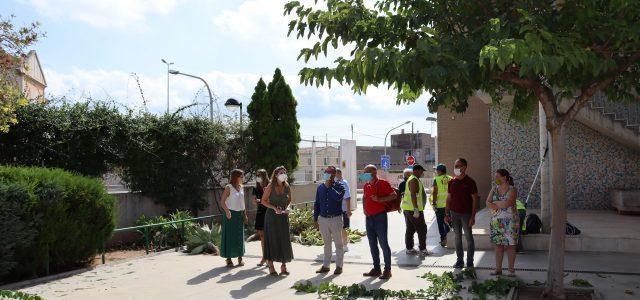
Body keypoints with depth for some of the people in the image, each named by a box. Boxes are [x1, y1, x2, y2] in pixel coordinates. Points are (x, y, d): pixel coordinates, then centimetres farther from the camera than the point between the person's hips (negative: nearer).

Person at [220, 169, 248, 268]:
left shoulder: (241, 188, 10)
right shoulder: (228, 188, -9)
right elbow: (222, 201, -13)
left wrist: (245, 215, 13)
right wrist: (227, 211, -26)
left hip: (240, 214, 6)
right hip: (231, 214, -6)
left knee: (240, 236, 8)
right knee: (229, 236, -2)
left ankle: (240, 257, 17)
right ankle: (229, 259, 5)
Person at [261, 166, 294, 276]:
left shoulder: (287, 187, 2)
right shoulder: (270, 187, -8)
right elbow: (263, 201, -4)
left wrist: (287, 208, -4)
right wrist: (274, 208, -16)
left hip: (283, 216, 4)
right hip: (272, 216, -3)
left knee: (284, 240, 4)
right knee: (272, 240, 1)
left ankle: (283, 266, 14)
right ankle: (271, 266, 10)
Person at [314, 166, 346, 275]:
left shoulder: (339, 186, -4)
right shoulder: (320, 187, 9)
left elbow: (338, 197, -25)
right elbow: (317, 204, 13)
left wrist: (329, 186, -17)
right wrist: (315, 219, 11)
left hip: (335, 218, -4)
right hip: (323, 219, 4)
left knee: (338, 244, 4)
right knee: (326, 244, 13)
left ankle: (339, 266, 13)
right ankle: (325, 266, 20)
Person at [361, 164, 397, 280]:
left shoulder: (383, 183, -7)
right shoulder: (366, 185, 12)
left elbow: (394, 195, -10)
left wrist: (380, 199, -19)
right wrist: (364, 208, 12)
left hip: (380, 217, -7)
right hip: (369, 217, 7)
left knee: (383, 243, -4)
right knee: (372, 244, 11)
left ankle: (387, 270, 4)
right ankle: (376, 269, 20)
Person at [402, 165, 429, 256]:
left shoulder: (410, 179, 18)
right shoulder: (414, 180, -15)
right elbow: (413, 195, -25)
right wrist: (416, 209, -28)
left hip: (407, 208, 10)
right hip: (413, 209, -10)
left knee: (410, 229, 12)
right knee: (422, 229, -3)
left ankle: (409, 248, 16)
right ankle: (422, 249, 1)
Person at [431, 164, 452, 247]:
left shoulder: (436, 179, -10)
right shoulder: (450, 179, 2)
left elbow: (435, 192, -13)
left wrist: (434, 204, -9)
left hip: (440, 205, -4)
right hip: (449, 204, 4)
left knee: (440, 223, 5)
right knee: (447, 221, 16)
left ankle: (443, 239, 5)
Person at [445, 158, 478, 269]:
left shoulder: (470, 182, -8)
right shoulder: (452, 182, 6)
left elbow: (475, 200, -8)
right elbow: (449, 198, 11)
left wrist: (473, 216, -13)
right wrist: (446, 214, 6)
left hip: (466, 214, -4)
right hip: (454, 214, 5)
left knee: (469, 238, 3)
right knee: (457, 238, 10)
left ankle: (470, 262, 12)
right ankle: (459, 260, 19)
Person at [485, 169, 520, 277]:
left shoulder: (512, 190, -6)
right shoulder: (494, 189, 9)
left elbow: (507, 203, -20)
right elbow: (488, 204, 0)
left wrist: (495, 203, -7)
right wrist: (501, 205, -14)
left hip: (510, 221, -4)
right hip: (496, 221, 4)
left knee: (510, 245, 0)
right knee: (498, 245, 5)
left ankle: (511, 269, 8)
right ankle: (498, 269, 12)